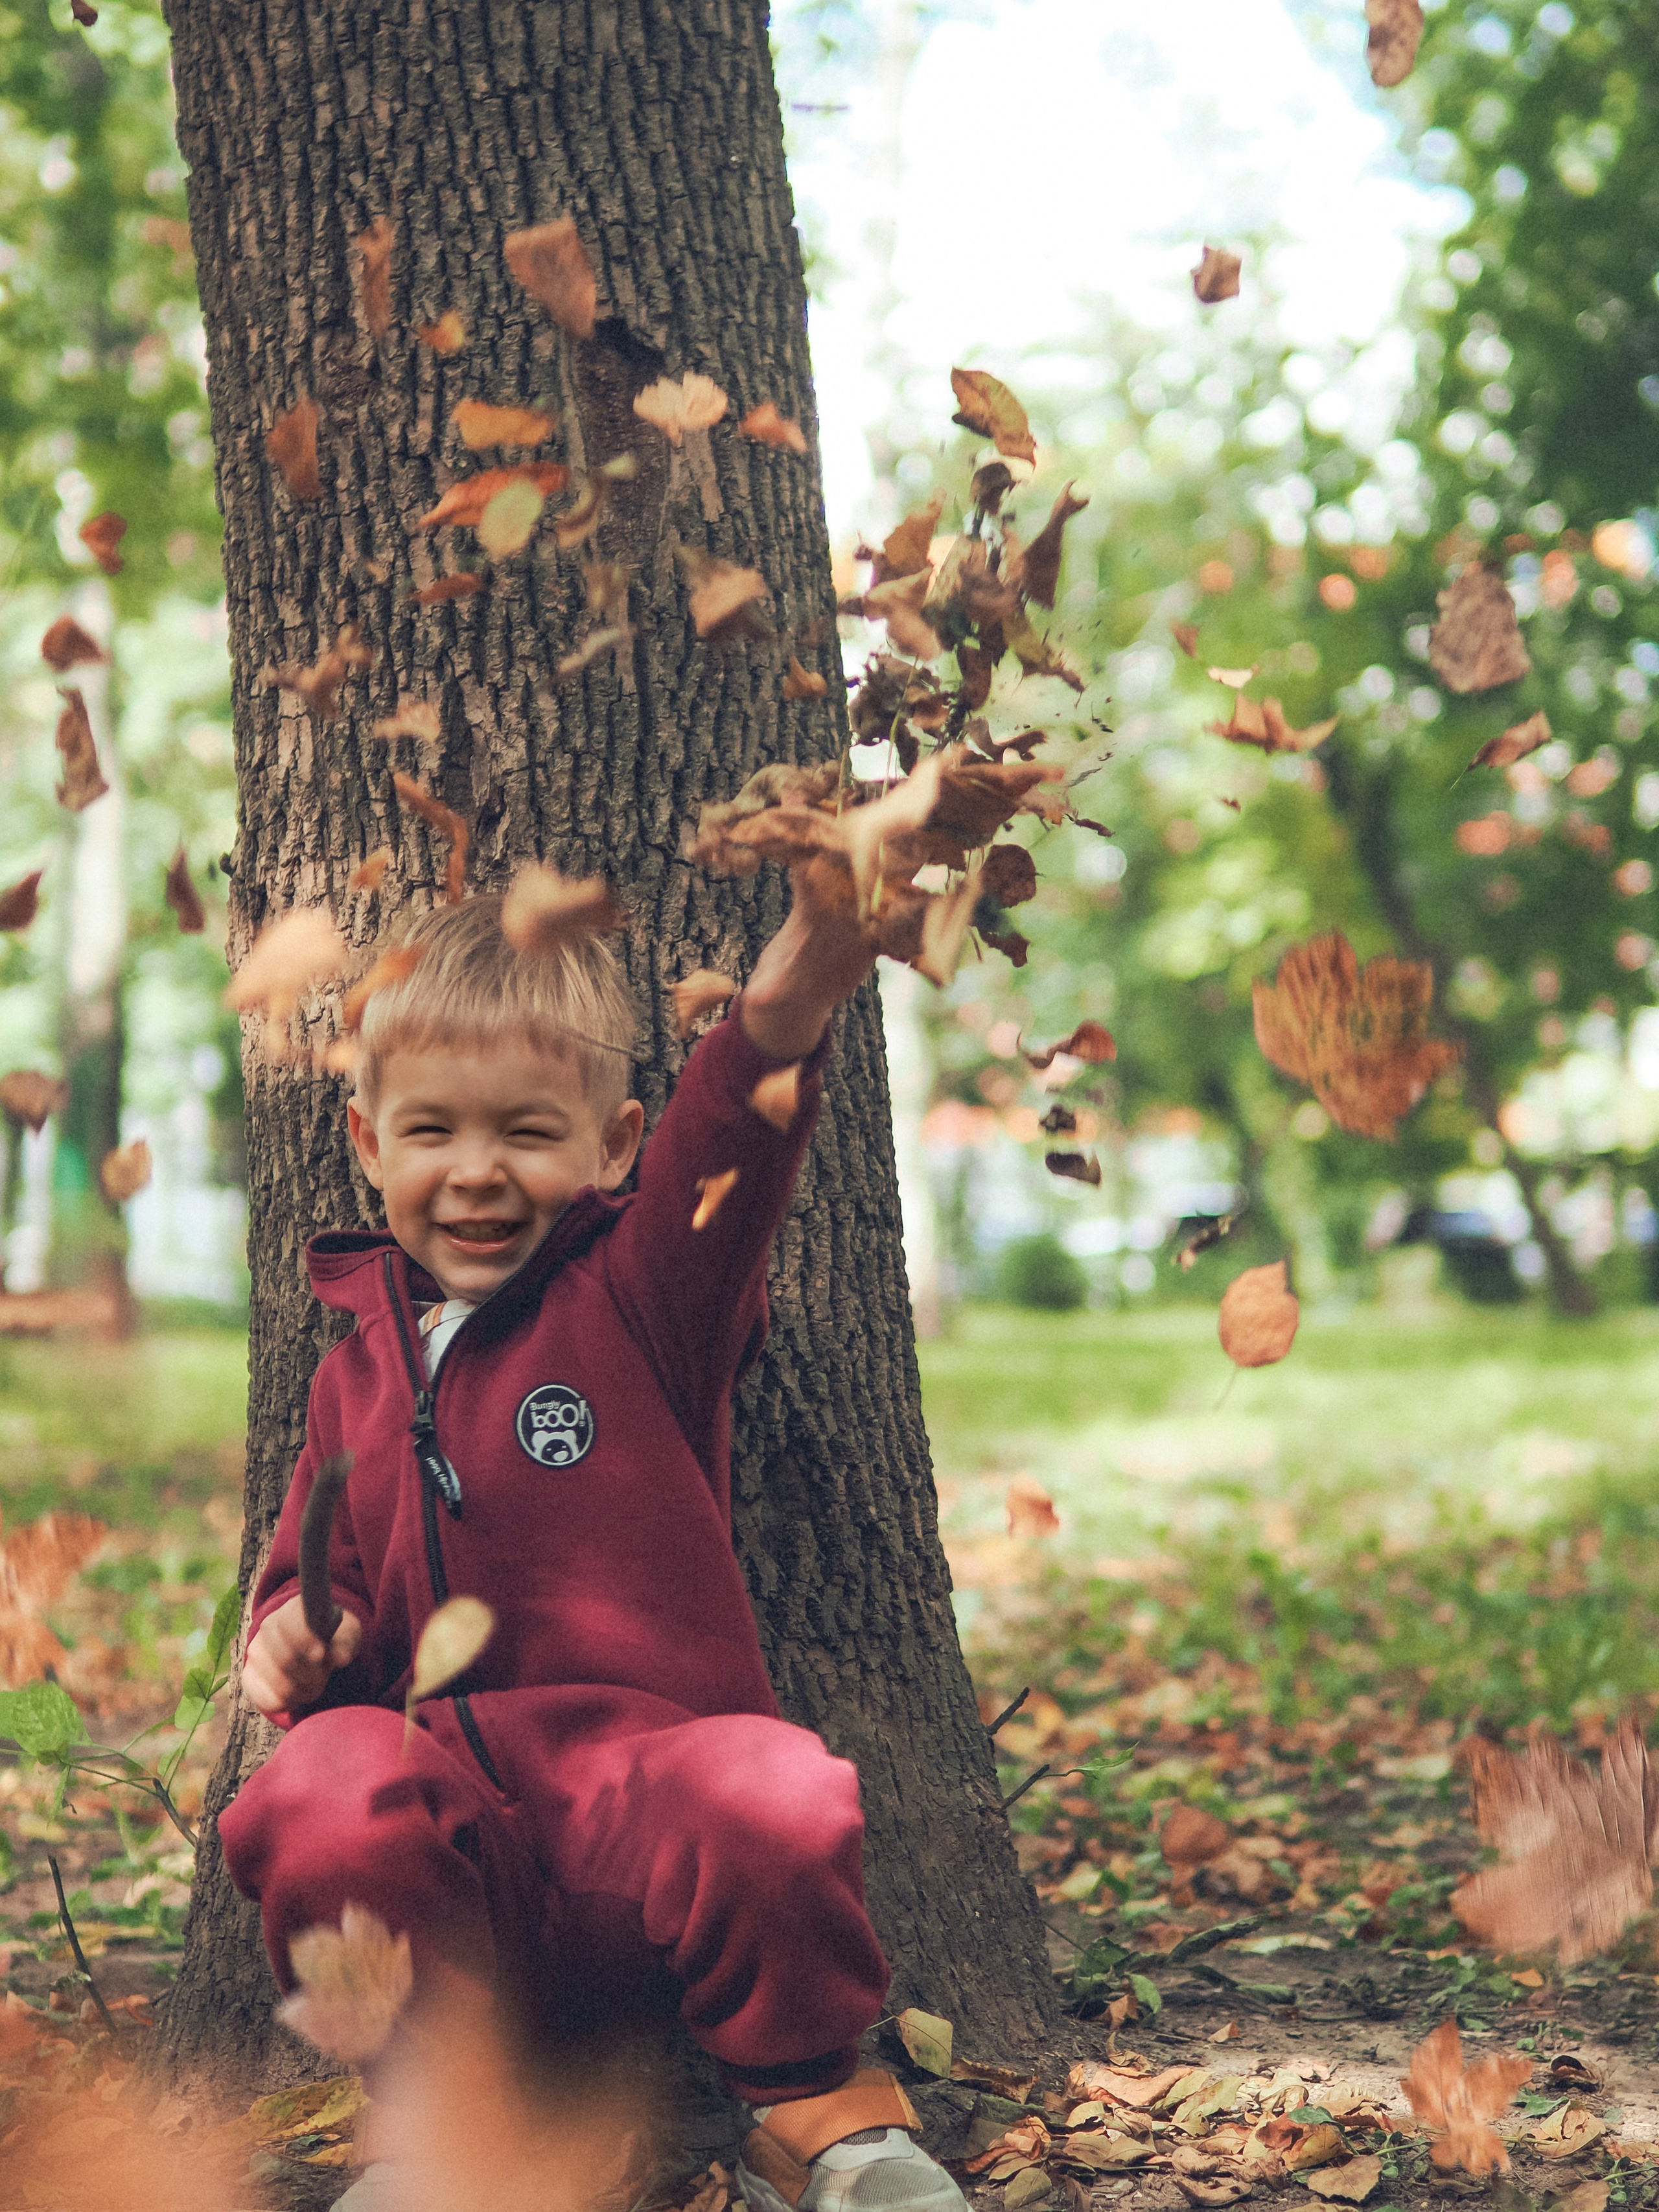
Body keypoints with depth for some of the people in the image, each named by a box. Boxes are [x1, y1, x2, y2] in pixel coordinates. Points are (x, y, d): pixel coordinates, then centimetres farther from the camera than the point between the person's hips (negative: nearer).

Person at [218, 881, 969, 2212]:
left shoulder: (643, 1300, 4)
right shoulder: (360, 1368, 18)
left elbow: (719, 1162, -18)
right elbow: (320, 1571, 29)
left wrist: (780, 1020, -41)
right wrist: (297, 1640, 3)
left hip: (648, 1765, -3)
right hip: (446, 1777, 3)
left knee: (776, 1812, -37)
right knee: (312, 1809, -32)